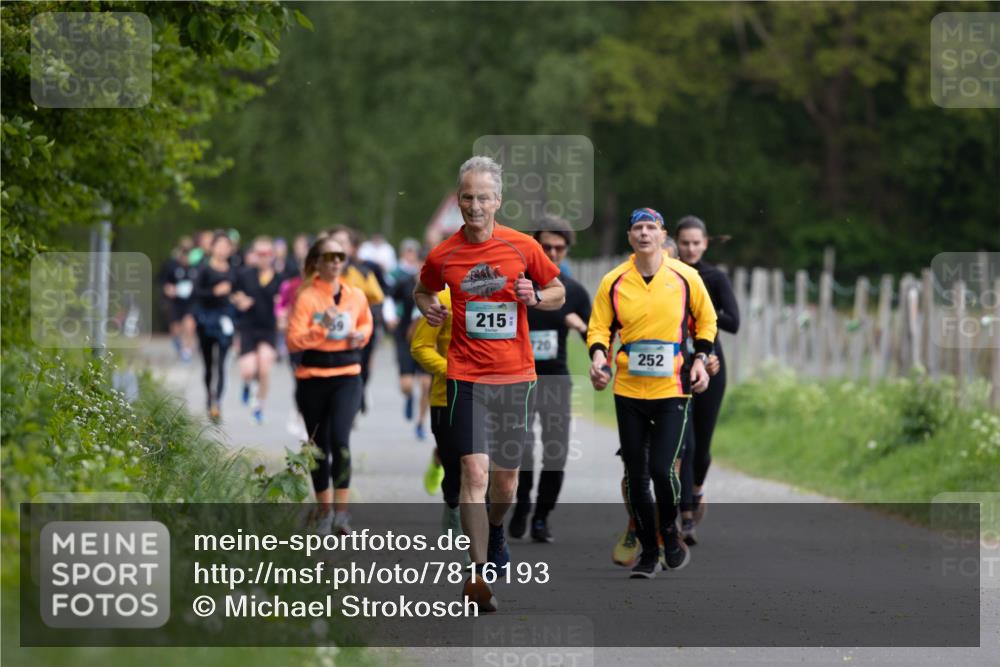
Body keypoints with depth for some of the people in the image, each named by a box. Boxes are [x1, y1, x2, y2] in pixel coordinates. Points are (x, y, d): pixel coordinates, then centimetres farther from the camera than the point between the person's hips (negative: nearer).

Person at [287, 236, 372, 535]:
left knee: (340, 439, -19)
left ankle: (341, 512, -16)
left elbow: (366, 323, 26)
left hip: (347, 378, 1)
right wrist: (321, 328, -26)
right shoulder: (307, 297, -6)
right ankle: (325, 511, 24)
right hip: (312, 379, -1)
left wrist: (361, 335, 4)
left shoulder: (356, 296, 6)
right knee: (319, 446, 9)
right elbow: (293, 341, -13)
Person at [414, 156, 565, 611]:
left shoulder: (523, 247, -1)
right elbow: (423, 290, 20)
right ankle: (478, 575, -17)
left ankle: (494, 531, 46)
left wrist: (535, 297, -10)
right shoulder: (442, 256, -1)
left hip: (516, 376, 2)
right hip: (466, 376, -2)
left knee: (506, 478, 12)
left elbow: (558, 292, 11)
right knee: (474, 472, -15)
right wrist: (427, 306, -2)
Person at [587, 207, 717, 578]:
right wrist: (598, 356, -11)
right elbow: (599, 327, 8)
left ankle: (670, 535, 13)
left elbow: (706, 320, 12)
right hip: (628, 391, 2)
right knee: (636, 474, 4)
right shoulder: (613, 282, 1)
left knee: (662, 468, -14)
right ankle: (648, 552, 17)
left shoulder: (685, 277, -1)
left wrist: (700, 359, 1)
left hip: (672, 390, -2)